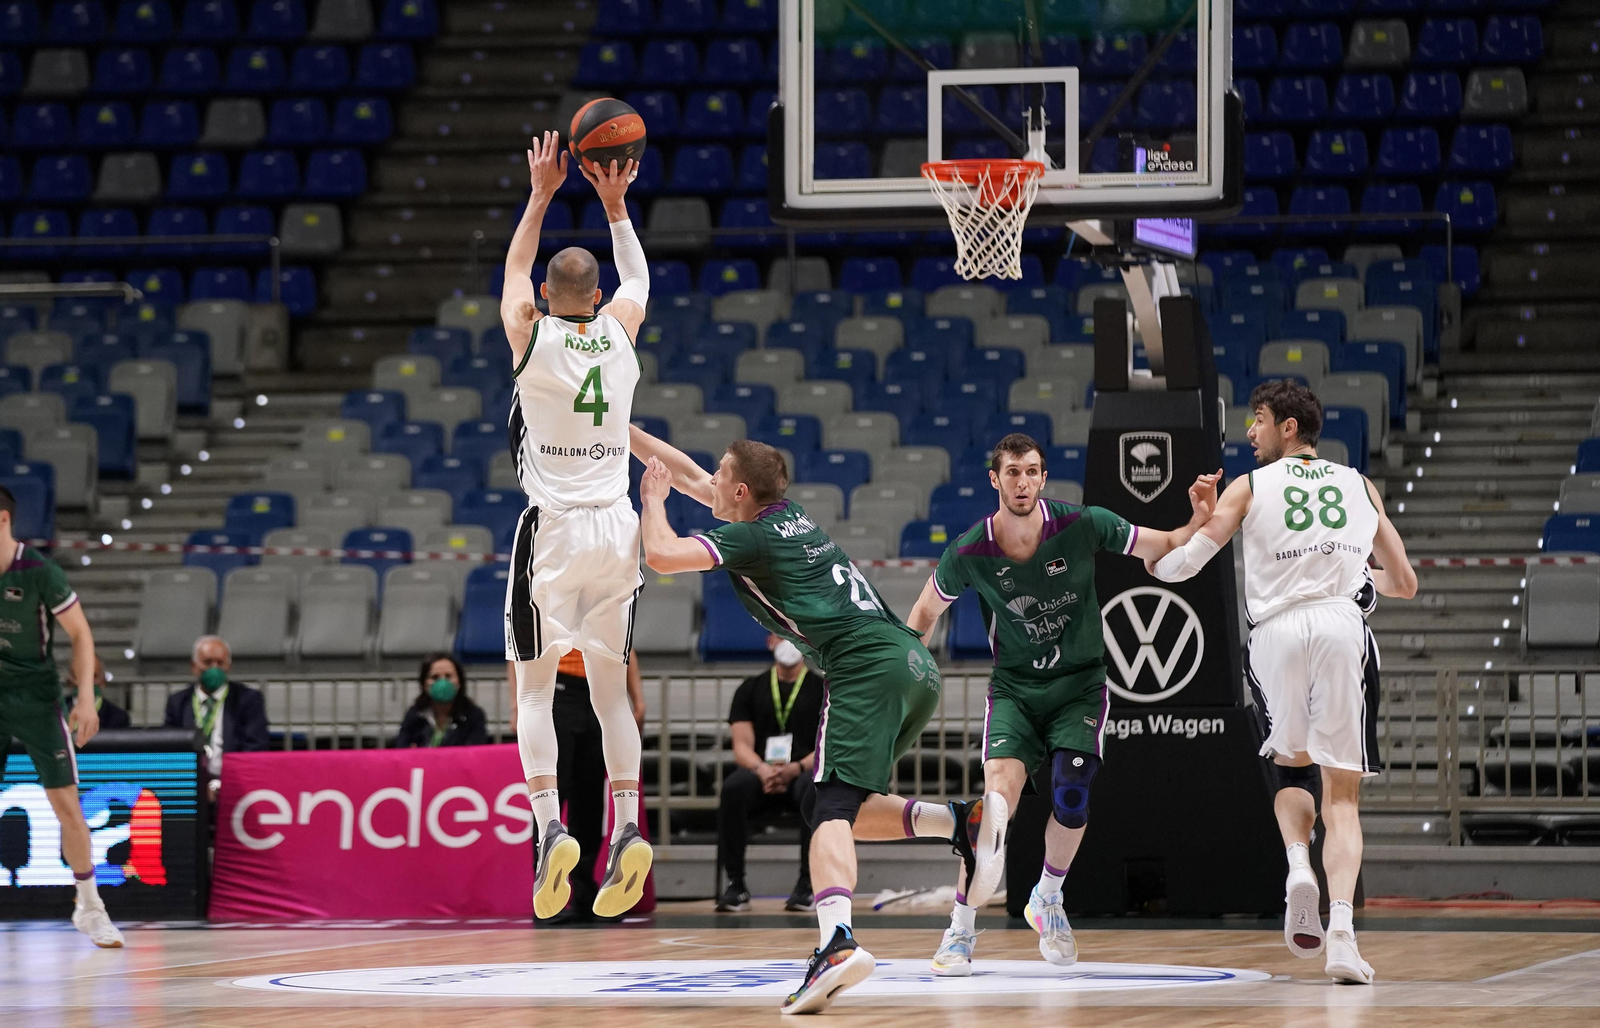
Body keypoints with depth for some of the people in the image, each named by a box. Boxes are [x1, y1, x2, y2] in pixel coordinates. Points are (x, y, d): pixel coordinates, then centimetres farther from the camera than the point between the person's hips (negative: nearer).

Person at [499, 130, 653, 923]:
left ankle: (551, 828, -14)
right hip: (615, 527, 3)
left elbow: (513, 273, 18)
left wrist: (542, 195, 25)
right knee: (610, 686, 8)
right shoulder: (619, 335, 3)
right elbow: (639, 279, 27)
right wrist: (615, 205, 28)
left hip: (552, 529, -3)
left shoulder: (532, 336, -4)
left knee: (535, 685, 1)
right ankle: (628, 831, -5)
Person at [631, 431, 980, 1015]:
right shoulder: (790, 516, 24)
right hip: (917, 666, 9)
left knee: (832, 811, -20)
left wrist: (652, 500, 11)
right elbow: (688, 474, 35)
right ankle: (959, 821, 3)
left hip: (867, 668, -9)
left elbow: (661, 554, -8)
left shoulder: (751, 538, 1)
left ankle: (837, 941, -40)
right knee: (847, 807, 18)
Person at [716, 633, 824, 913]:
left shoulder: (822, 689, 8)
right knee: (733, 788, -34)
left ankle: (806, 883, -29)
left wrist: (795, 768, -21)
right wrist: (761, 769, -20)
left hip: (804, 773, -1)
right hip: (760, 772, 1)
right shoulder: (750, 689, 13)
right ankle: (735, 884, -27)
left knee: (816, 790, -38)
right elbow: (742, 746, 4)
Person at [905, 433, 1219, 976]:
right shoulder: (969, 553, -12)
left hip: (1080, 685, 1)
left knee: (1071, 798, -15)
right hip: (1014, 687, 0)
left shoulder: (1083, 525, -15)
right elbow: (926, 612, 7)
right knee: (999, 796, -21)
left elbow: (1169, 547, -6)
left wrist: (1201, 521, -25)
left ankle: (1048, 898, 17)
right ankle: (960, 930, -10)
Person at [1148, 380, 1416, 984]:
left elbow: (1180, 565, 6)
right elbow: (1404, 583, 21)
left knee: (1292, 769, 24)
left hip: (1278, 630, -1)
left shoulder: (1250, 488, 11)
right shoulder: (1359, 486, 19)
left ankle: (1297, 864, -6)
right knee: (1341, 790, 2)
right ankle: (1341, 930, -17)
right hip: (1343, 626, 1)